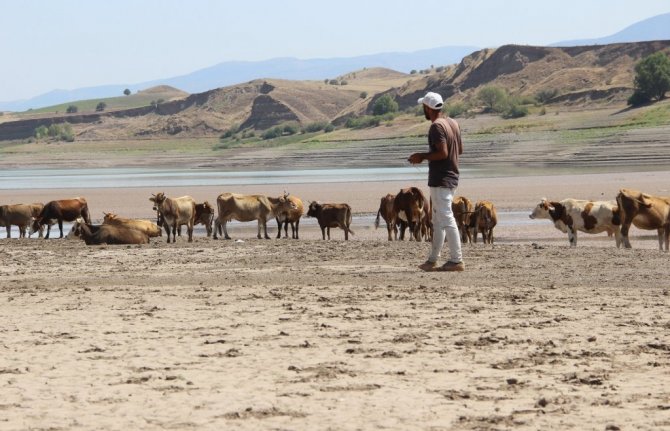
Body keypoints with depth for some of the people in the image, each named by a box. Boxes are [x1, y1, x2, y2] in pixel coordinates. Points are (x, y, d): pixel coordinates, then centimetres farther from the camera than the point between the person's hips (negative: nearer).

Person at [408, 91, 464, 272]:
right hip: (451, 177, 10)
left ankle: (457, 260, -8)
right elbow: (459, 149, 17)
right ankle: (432, 260, 19)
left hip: (440, 180, -10)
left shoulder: (436, 127, -16)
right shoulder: (453, 123, 11)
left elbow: (442, 153, -24)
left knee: (446, 220, -8)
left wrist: (422, 156, -11)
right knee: (438, 221, 14)